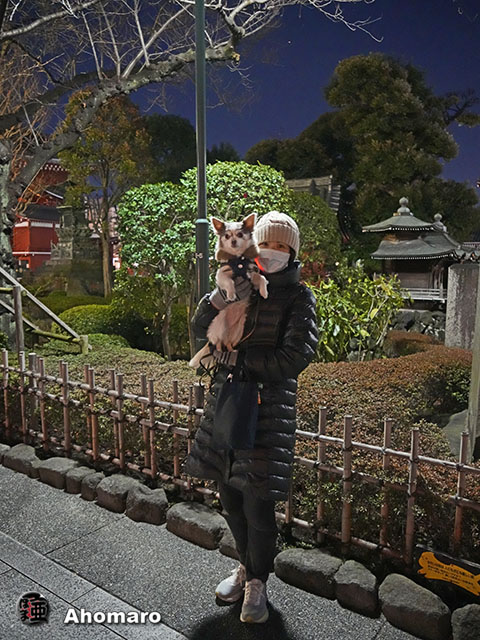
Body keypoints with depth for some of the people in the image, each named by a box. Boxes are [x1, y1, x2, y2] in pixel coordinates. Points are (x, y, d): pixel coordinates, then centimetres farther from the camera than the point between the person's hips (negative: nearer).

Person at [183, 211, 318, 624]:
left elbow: (295, 357, -12)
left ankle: (257, 581, 26)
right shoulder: (240, 285, 9)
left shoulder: (299, 297, -3)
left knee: (257, 501, 1)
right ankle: (247, 564, 39)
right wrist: (221, 296, -15)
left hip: (268, 406, -4)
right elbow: (201, 328, 2)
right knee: (230, 493, 15)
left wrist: (241, 359, -10)